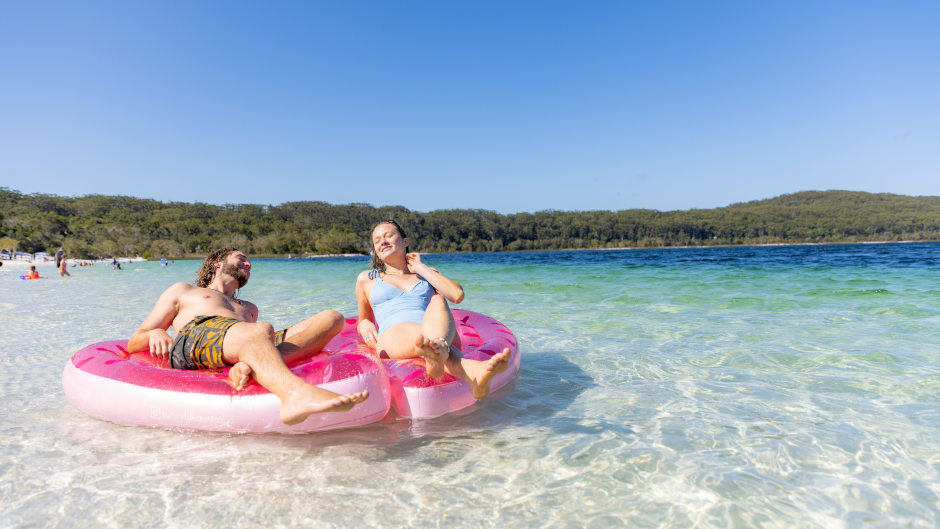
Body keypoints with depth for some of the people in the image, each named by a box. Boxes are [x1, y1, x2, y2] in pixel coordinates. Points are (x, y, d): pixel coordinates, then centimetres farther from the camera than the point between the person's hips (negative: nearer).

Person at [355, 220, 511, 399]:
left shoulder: (427, 274, 28)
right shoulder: (366, 279, 29)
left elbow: (457, 295, 7)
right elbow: (364, 319, 35)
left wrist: (421, 268, 13)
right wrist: (364, 325, 9)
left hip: (443, 335, 1)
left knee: (438, 301, -33)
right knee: (418, 333, -38)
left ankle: (437, 349, -67)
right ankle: (471, 371, -70)